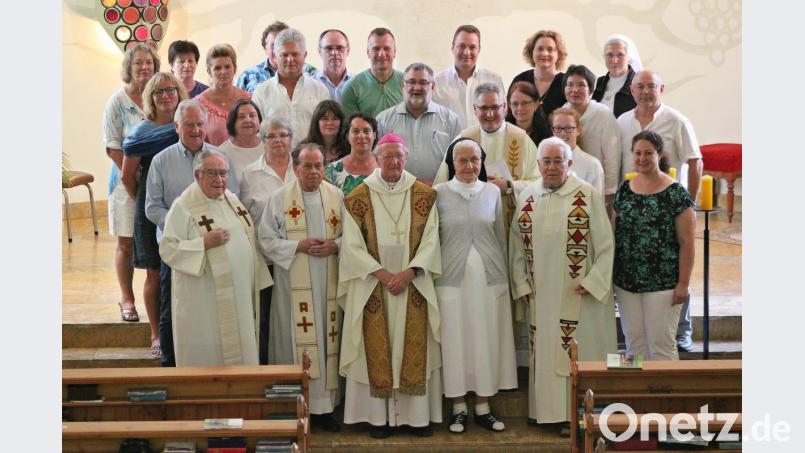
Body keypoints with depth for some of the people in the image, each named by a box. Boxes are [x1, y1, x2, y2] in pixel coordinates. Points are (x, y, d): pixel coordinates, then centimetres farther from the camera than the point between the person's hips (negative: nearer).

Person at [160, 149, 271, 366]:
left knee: (240, 354, 12)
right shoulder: (183, 207, -10)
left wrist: (256, 280, 13)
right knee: (206, 358, 2)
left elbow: (249, 240, 17)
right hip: (203, 303, -6)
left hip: (239, 297, 6)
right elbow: (167, 250, -14)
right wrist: (204, 243, -22)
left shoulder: (232, 200, 10)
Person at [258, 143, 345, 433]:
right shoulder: (279, 198, 1)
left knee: (326, 340, 5)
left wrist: (335, 246, -11)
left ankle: (324, 406, 14)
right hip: (293, 286, -2)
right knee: (297, 341, -1)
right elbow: (266, 240, -2)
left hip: (327, 285, 2)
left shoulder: (336, 197, 7)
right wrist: (299, 246, -14)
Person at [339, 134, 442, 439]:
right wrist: (383, 274, -14)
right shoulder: (359, 197, 0)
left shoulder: (423, 195, 3)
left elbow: (431, 239, -1)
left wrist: (408, 272, -14)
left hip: (413, 285, 1)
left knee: (413, 348, 3)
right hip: (372, 286, -1)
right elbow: (352, 244, -4)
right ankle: (378, 415, 8)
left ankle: (417, 414, 11)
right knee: (377, 349, 1)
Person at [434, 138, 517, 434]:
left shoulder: (492, 192, 6)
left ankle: (483, 406, 18)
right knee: (455, 341, 3)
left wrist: (504, 277, 9)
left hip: (488, 277, 2)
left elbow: (501, 238, 11)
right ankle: (459, 408, 14)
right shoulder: (439, 193, 0)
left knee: (486, 340, 6)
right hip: (452, 276, -2)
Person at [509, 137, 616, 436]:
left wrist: (592, 282, -11)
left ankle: (575, 414, 12)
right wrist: (521, 284, 5)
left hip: (579, 292, -4)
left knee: (577, 351, 2)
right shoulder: (527, 197, 7)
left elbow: (605, 245, -5)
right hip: (541, 293, 4)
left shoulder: (588, 196, -5)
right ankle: (548, 409, 21)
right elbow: (517, 244, 10)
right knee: (544, 351, 10)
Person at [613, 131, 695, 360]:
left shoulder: (676, 194, -6)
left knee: (662, 345, 1)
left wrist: (683, 283, -10)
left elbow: (687, 243, -7)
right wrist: (611, 276, 10)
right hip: (626, 283, 5)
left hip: (663, 284, -4)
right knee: (634, 343, 11)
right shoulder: (624, 191, 8)